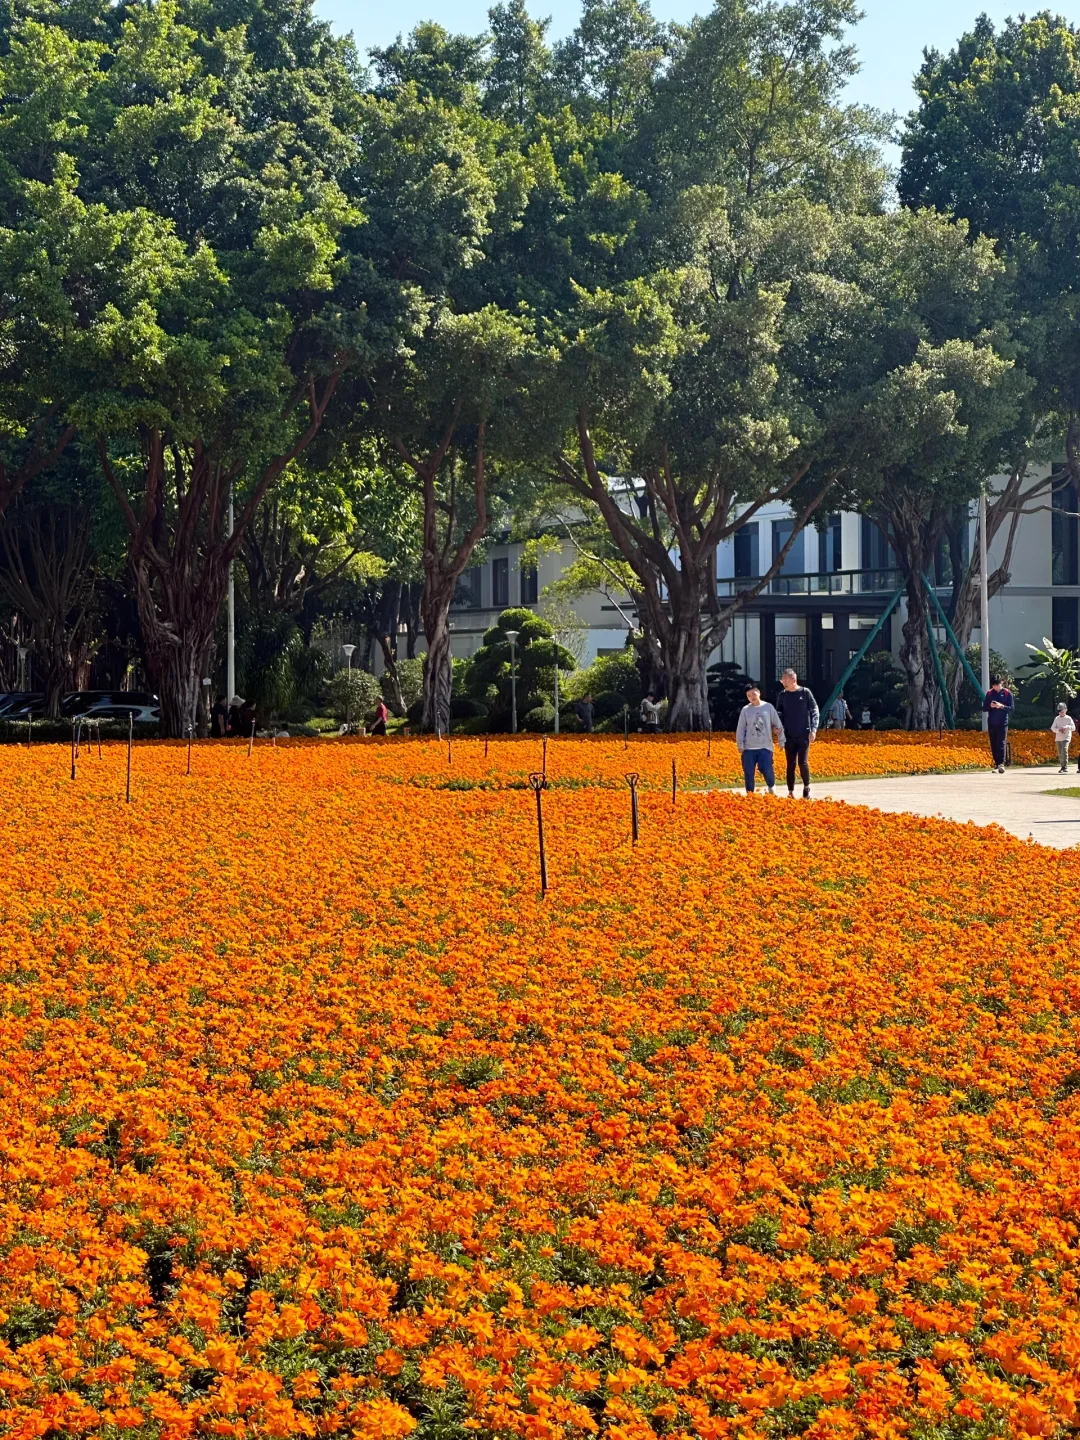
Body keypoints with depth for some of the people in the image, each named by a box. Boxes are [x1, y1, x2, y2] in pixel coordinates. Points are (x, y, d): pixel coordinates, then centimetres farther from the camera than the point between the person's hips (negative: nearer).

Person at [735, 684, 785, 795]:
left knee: (767, 770, -11)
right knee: (749, 773, 2)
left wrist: (781, 741, 7)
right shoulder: (745, 710, 3)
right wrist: (740, 745, -1)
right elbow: (740, 729, 5)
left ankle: (771, 787, 17)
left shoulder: (768, 707, 2)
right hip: (749, 748, 1)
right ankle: (749, 794, 14)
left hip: (765, 747, -1)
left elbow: (778, 725, 7)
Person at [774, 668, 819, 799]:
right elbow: (779, 713, 11)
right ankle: (791, 791, 9)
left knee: (803, 763, -7)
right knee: (791, 764, 4)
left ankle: (806, 787, 13)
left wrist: (814, 729, -11)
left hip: (804, 735, -3)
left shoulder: (805, 693, -3)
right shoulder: (782, 695, 5)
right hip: (789, 736, 3)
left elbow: (815, 712, -1)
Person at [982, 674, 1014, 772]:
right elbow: (984, 708, 10)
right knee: (993, 744, 4)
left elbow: (1011, 708, -1)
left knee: (1001, 743, -12)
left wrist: (1001, 706, -17)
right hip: (991, 723, 3)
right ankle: (996, 763, 10)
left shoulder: (1007, 693, 1)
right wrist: (990, 706, -12)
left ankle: (1001, 764, -18)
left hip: (1002, 723, -3)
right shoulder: (989, 693, 9)